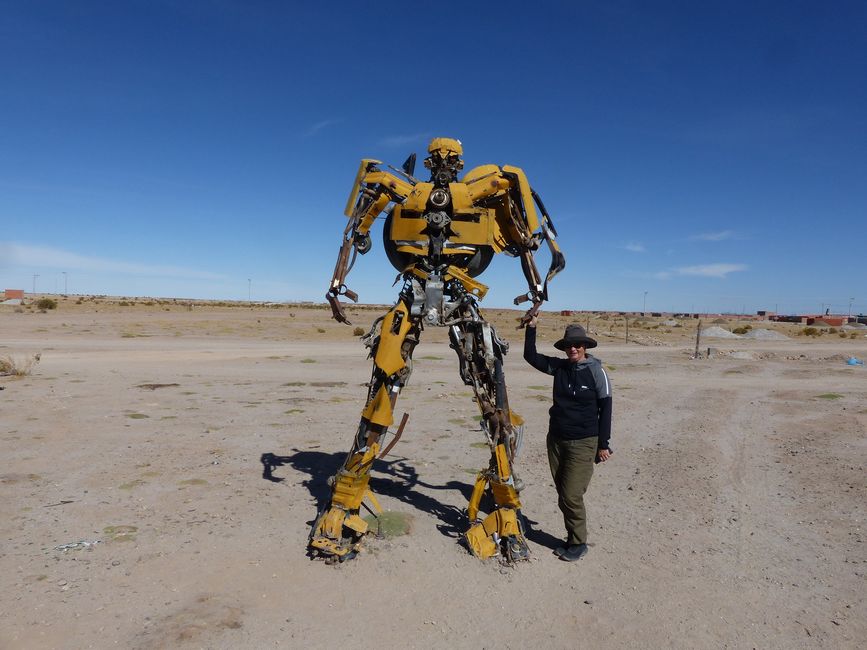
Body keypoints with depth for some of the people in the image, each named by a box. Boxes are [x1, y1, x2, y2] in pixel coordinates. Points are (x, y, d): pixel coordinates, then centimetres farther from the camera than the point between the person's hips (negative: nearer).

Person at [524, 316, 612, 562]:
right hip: (556, 439, 5)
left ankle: (579, 543, 14)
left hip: (583, 443, -5)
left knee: (571, 496, -6)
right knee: (563, 495, 13)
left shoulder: (596, 371, -9)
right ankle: (572, 539, 28)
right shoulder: (559, 367, 3)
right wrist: (531, 327, -4)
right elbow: (530, 356, 5)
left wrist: (603, 444, -7)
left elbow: (605, 408, -7)